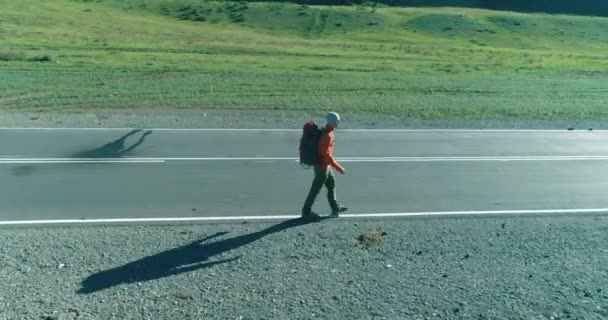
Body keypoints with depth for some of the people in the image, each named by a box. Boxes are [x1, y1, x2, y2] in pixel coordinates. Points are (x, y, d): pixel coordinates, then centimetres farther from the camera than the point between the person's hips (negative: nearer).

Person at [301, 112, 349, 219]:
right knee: (315, 190, 3)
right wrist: (339, 168, -25)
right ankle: (306, 212, 17)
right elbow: (326, 154, -29)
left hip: (323, 165, 10)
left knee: (332, 184, 20)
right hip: (323, 167, -10)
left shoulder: (325, 131, 4)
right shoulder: (327, 135, -26)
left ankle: (335, 208, 34)